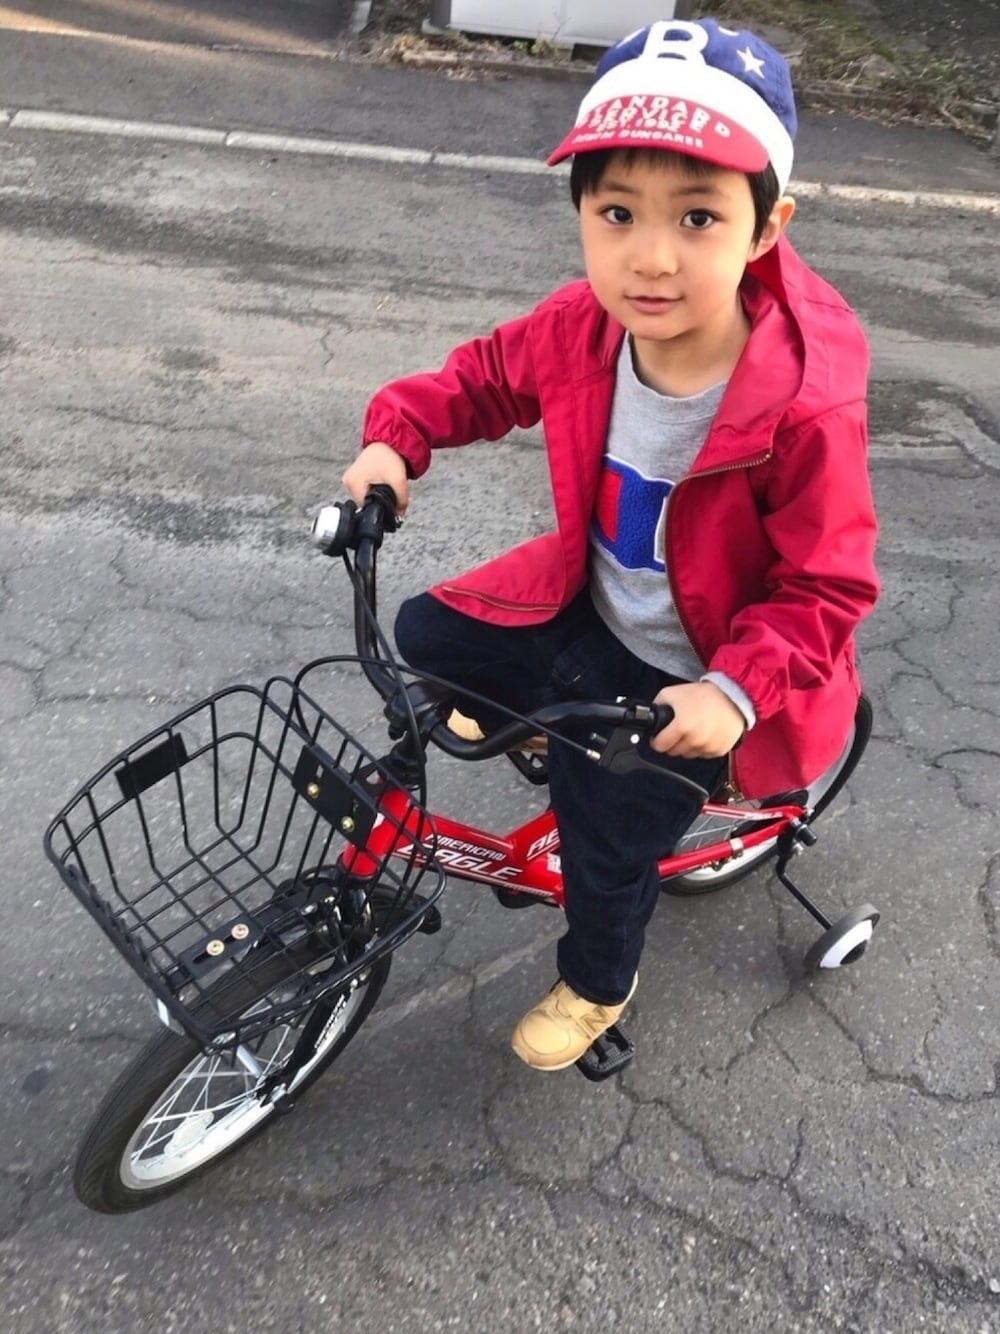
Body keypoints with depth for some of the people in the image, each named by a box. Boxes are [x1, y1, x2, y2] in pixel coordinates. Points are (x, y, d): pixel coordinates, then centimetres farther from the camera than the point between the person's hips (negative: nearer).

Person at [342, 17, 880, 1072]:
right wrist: (397, 435, -13)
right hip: (582, 608, 5)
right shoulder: (582, 326, -18)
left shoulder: (804, 411, -33)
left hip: (685, 675, -5)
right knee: (426, 636, 10)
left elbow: (827, 588, -23)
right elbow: (487, 377, 2)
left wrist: (737, 688, -36)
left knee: (607, 846, 7)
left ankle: (593, 987, 43)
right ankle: (537, 722, 39)